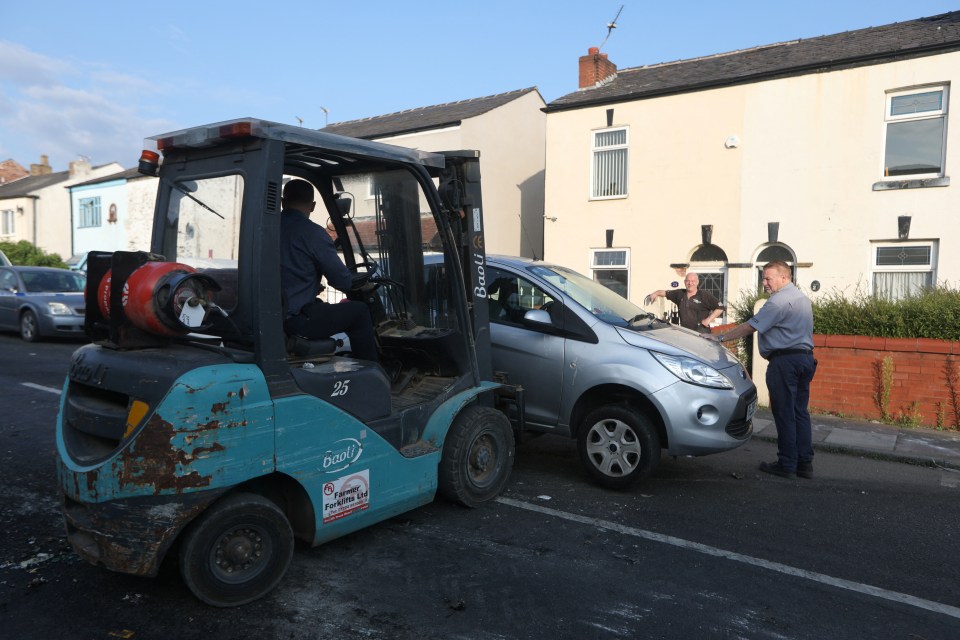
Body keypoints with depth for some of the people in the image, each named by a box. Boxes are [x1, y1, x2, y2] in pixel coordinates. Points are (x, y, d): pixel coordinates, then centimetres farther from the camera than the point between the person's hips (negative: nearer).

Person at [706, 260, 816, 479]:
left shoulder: (779, 301, -13)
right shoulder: (803, 299, 19)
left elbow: (750, 327, -17)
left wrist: (720, 337, -12)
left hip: (785, 360, -9)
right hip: (805, 357, 10)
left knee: (784, 414, -3)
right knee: (800, 412, 11)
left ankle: (786, 464, 3)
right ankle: (805, 463, 14)